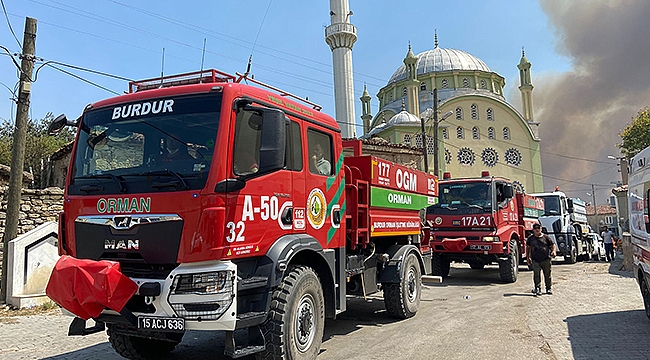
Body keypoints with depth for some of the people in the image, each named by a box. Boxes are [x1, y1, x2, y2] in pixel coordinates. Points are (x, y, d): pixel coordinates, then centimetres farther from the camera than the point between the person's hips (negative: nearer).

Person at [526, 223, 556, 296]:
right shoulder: (530, 238, 9)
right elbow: (528, 247, 17)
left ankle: (548, 288, 21)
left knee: (547, 274, 8)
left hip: (546, 259, 0)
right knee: (536, 274, -9)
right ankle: (538, 288, -8)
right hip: (535, 260, 0)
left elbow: (553, 244, 8)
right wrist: (527, 257, 12)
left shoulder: (546, 237, 5)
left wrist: (553, 251, -11)